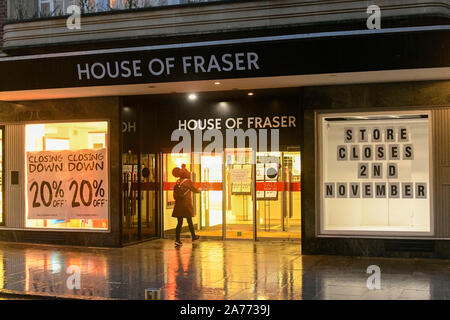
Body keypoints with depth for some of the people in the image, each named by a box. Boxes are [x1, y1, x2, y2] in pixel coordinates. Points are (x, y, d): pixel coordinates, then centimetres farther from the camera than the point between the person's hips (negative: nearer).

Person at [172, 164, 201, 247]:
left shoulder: (177, 182, 7)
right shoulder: (188, 181, -9)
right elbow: (194, 190, 7)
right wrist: (199, 190, 27)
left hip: (178, 205, 5)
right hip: (186, 205, -5)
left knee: (179, 222, 5)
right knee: (189, 221, 12)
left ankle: (177, 240, -1)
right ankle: (193, 236, 28)